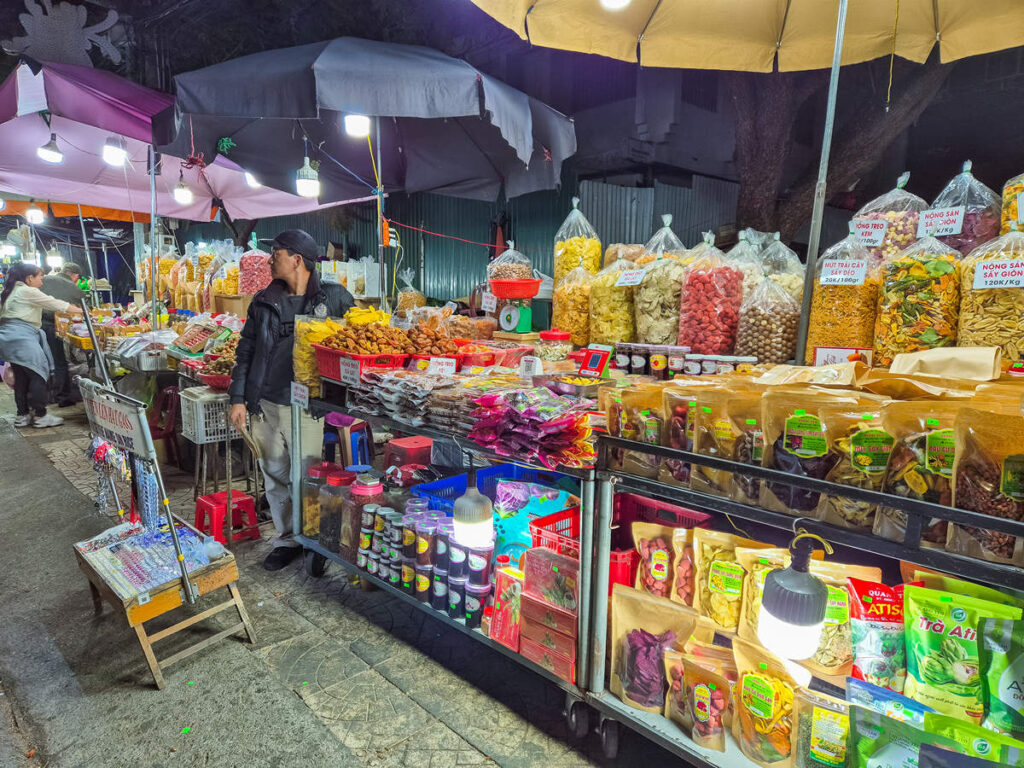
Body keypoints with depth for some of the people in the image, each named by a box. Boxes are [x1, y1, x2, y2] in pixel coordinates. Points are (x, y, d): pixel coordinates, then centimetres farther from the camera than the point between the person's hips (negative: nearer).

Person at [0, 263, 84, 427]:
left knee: (21, 377, 12)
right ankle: (40, 415, -5)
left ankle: (23, 415, 16)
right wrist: (80, 311, 2)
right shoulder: (28, 292, -7)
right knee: (38, 374, -7)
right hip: (21, 336, -10)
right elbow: (54, 304, -5)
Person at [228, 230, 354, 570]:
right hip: (265, 405, 5)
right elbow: (245, 351, 13)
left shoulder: (334, 297, -2)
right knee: (275, 476, 14)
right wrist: (238, 397, 7)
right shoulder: (264, 302, 10)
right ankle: (286, 540, 31)